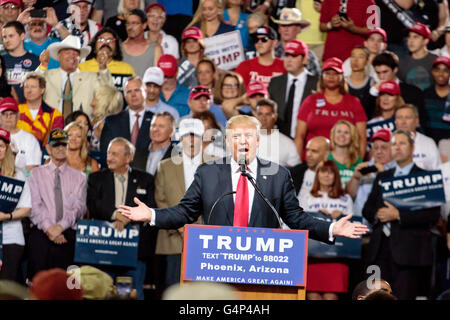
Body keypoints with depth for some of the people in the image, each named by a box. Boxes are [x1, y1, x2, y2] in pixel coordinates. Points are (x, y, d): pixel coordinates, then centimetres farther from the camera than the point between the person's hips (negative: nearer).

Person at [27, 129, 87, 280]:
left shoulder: (78, 177, 13)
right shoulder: (36, 174, 11)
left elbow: (79, 207, 1)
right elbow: (34, 206, 0)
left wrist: (60, 227, -14)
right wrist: (48, 228, -14)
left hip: (67, 236, 0)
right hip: (40, 234, 0)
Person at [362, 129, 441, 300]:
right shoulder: (382, 177, 20)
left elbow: (432, 215, -9)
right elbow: (367, 209, 19)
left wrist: (398, 215, -15)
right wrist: (377, 215, -5)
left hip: (409, 250, -5)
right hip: (381, 250, 5)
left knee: (403, 297, -7)